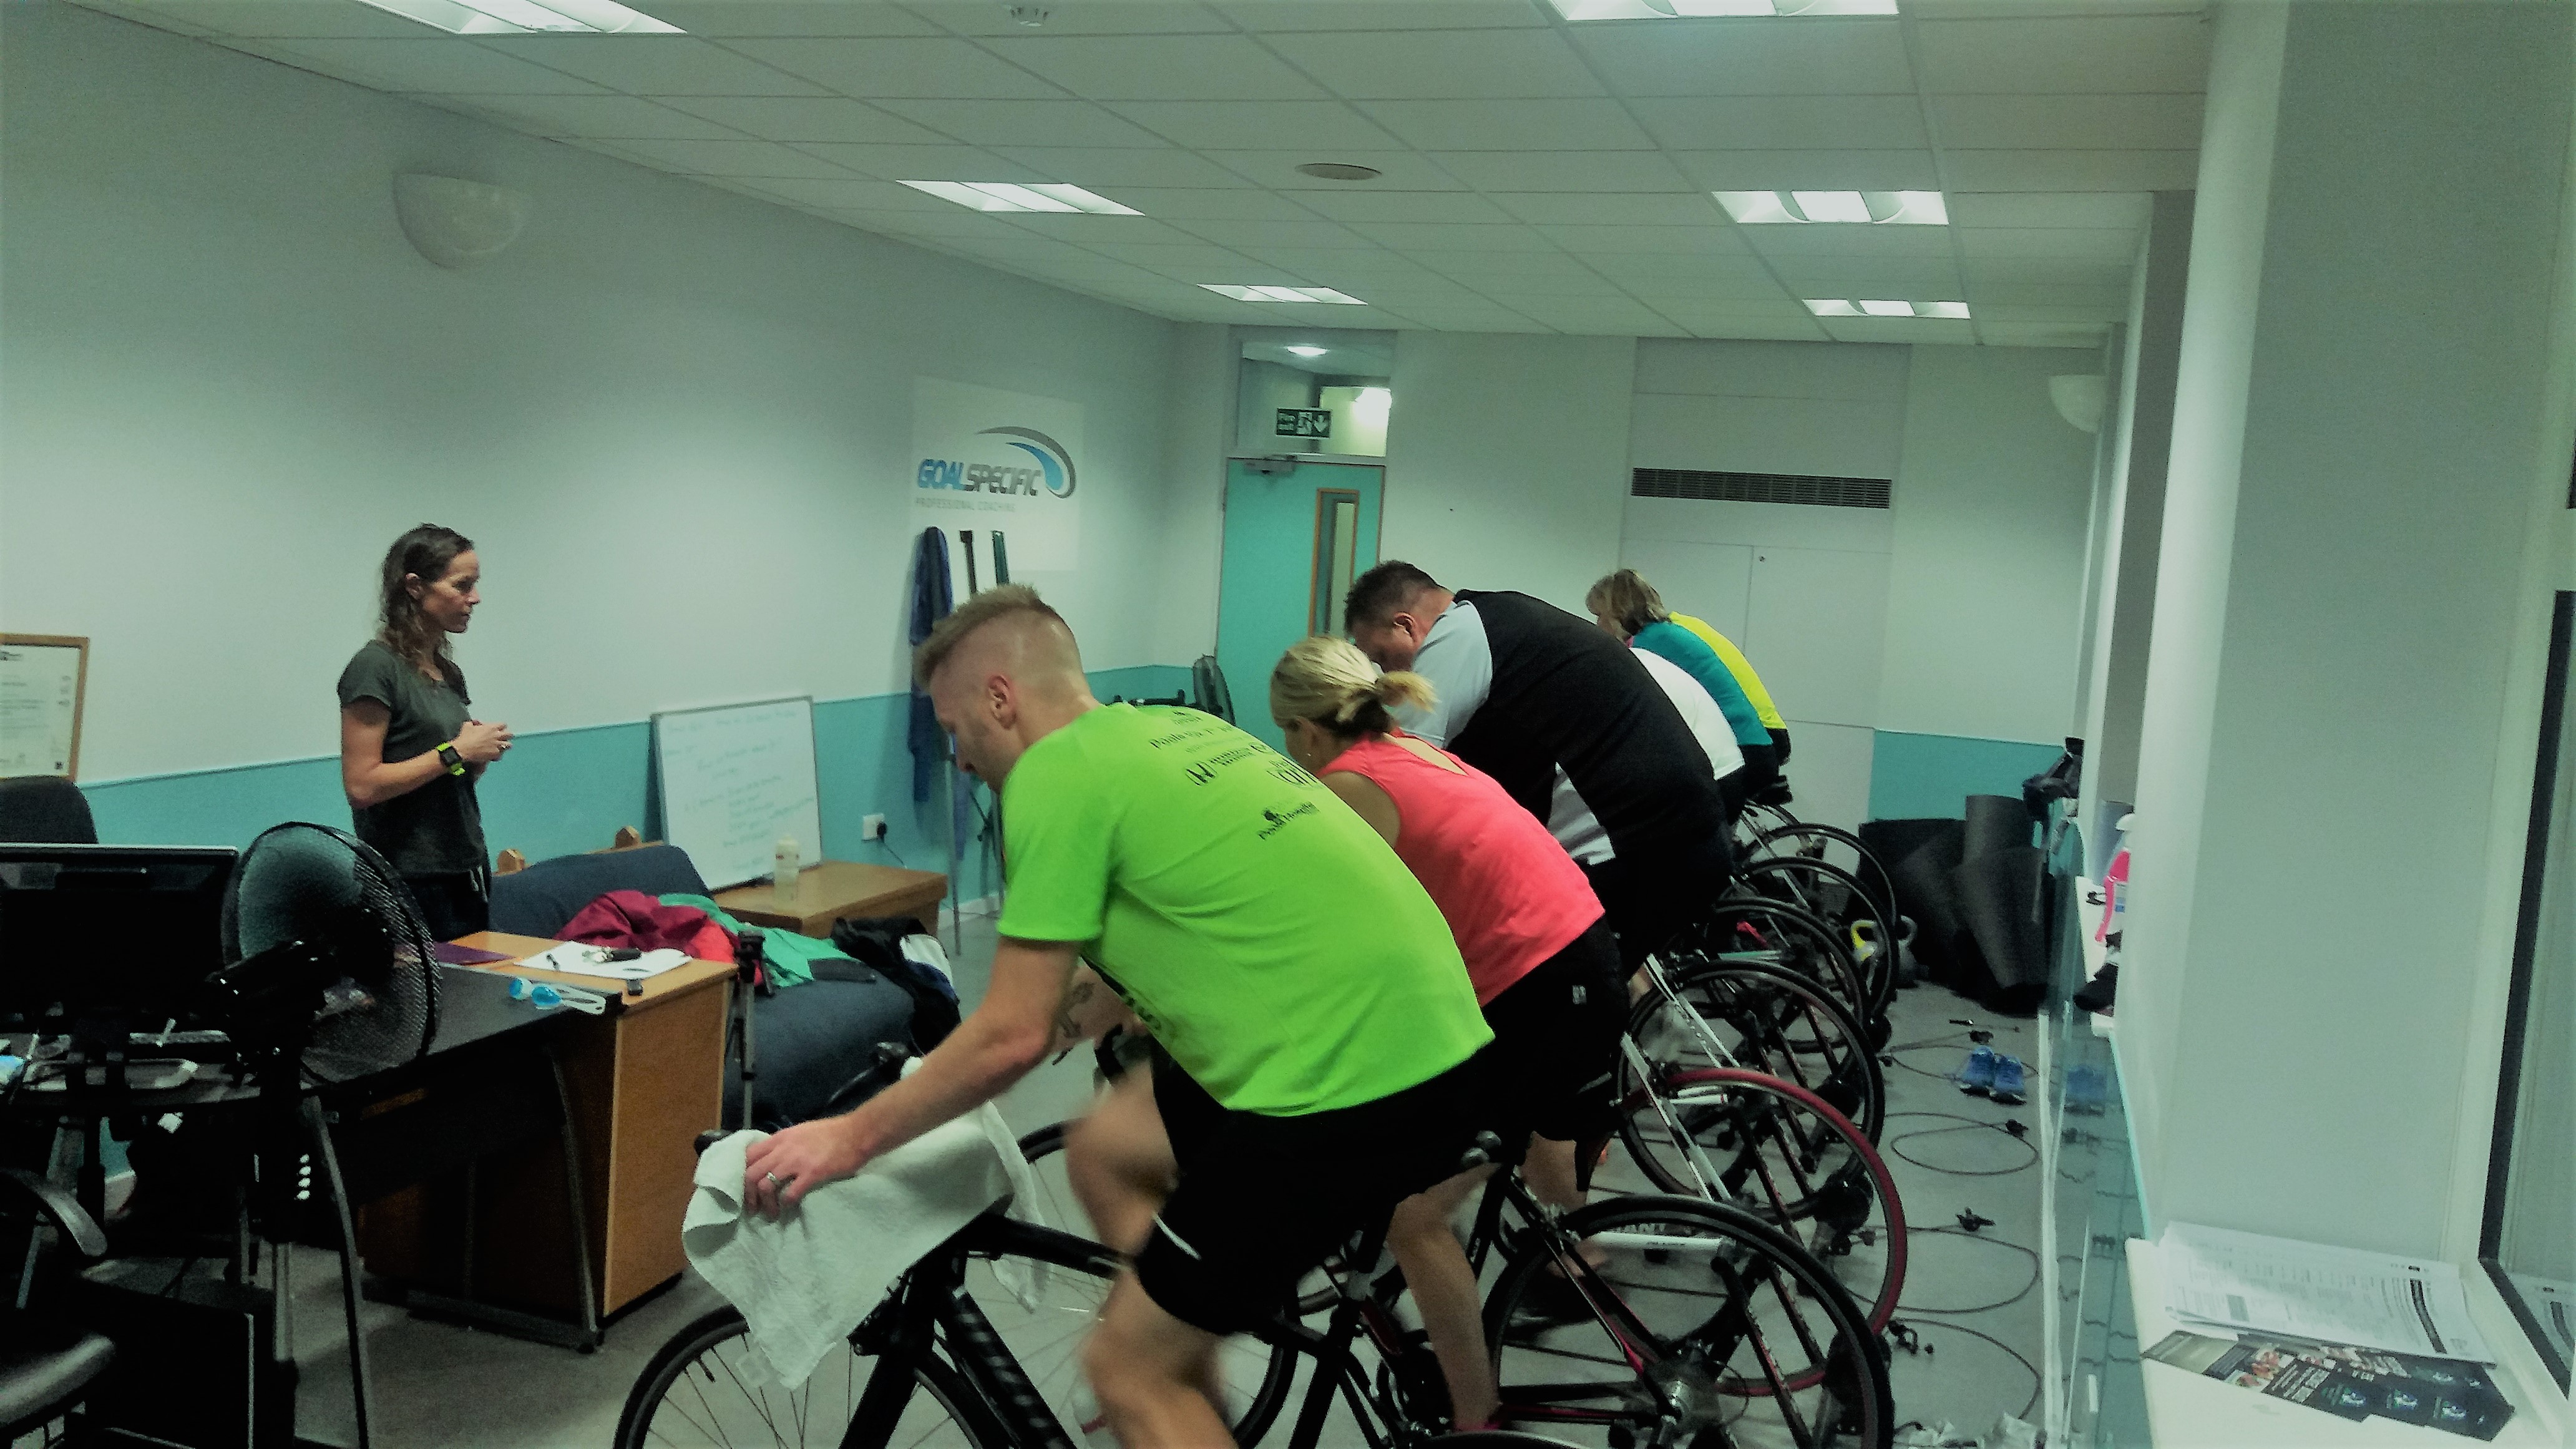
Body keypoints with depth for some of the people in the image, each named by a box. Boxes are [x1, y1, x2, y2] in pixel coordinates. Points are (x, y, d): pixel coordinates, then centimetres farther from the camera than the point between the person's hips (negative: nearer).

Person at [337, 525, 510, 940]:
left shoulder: (448, 672, 13)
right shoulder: (376, 667, -12)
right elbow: (362, 786, -18)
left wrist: (481, 753, 1)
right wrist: (455, 752, -17)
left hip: (466, 872, 8)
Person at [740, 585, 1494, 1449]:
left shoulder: (1055, 772, -8)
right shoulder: (1174, 726, 16)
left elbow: (1015, 1037, -9)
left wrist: (849, 1139, 3)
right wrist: (1089, 988, 45)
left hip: (1360, 1086, -9)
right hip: (1429, 1041, 9)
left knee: (1125, 1371, 4)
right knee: (1106, 1148, 24)